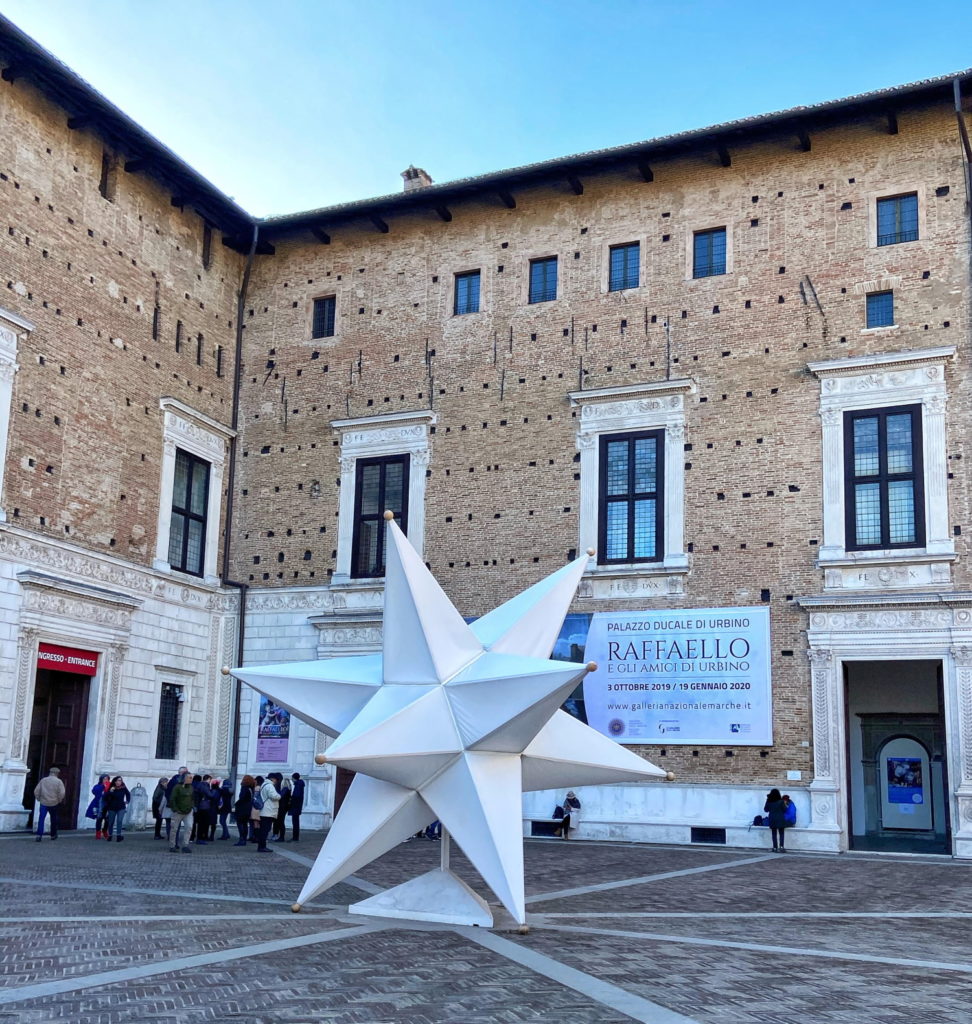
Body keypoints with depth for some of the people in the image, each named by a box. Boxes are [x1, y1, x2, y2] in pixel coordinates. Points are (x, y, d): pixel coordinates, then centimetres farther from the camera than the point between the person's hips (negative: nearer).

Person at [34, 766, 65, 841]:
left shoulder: (43, 780, 5)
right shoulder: (59, 781, -5)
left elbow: (36, 791, 3)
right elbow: (61, 793, -12)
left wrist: (38, 799, 15)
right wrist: (59, 801, 3)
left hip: (43, 803, 1)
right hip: (54, 803, -1)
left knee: (41, 819, -3)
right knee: (53, 819, 14)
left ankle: (39, 834, -18)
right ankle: (53, 835, 24)